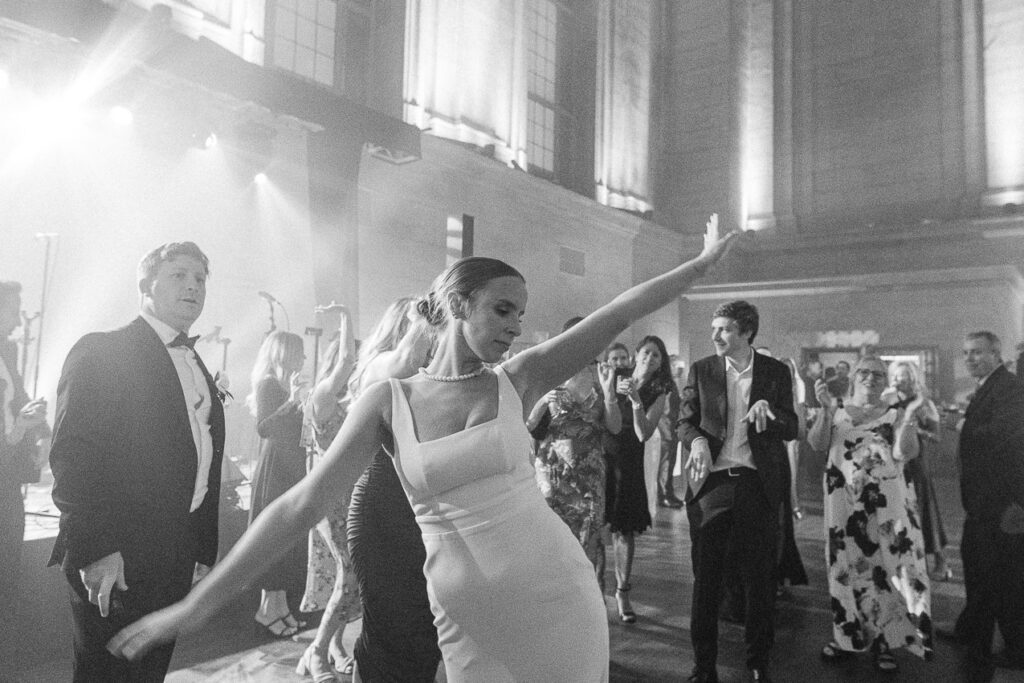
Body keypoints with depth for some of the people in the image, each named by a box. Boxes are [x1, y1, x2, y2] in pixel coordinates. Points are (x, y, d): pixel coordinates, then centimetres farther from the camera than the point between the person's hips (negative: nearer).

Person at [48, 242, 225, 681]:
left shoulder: (199, 371, 16)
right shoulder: (100, 351, -6)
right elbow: (70, 453, -14)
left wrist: (204, 555, 13)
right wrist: (93, 549, -19)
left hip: (176, 564, 7)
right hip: (112, 563, -6)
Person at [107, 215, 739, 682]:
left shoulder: (518, 379, 0)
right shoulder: (389, 401, -4)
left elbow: (618, 314, -2)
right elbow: (301, 505, -6)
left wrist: (705, 261, -3)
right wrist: (200, 601, -6)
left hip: (559, 594, 1)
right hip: (469, 621, 0)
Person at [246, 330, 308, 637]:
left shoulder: (286, 384, 14)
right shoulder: (268, 383, -10)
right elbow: (263, 428, -21)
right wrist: (292, 402, -28)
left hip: (292, 470, 8)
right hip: (275, 471, -8)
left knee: (289, 537, 9)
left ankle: (280, 605, 16)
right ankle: (268, 607, 5)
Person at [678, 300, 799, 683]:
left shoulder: (775, 372, 4)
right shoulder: (701, 370, 5)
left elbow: (791, 429, 3)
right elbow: (686, 422, 5)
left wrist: (767, 411, -18)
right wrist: (697, 440, -17)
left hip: (756, 483, 0)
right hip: (711, 481, 0)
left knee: (759, 579, 8)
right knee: (705, 578, 6)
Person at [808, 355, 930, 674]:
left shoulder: (895, 415, 6)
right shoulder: (836, 411, 8)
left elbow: (905, 453, -8)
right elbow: (817, 443, -7)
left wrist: (909, 419, -22)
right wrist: (826, 410, -21)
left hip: (887, 501, 0)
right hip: (844, 501, 1)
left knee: (887, 567, -1)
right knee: (845, 567, 5)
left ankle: (883, 640, 13)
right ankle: (847, 635, 17)